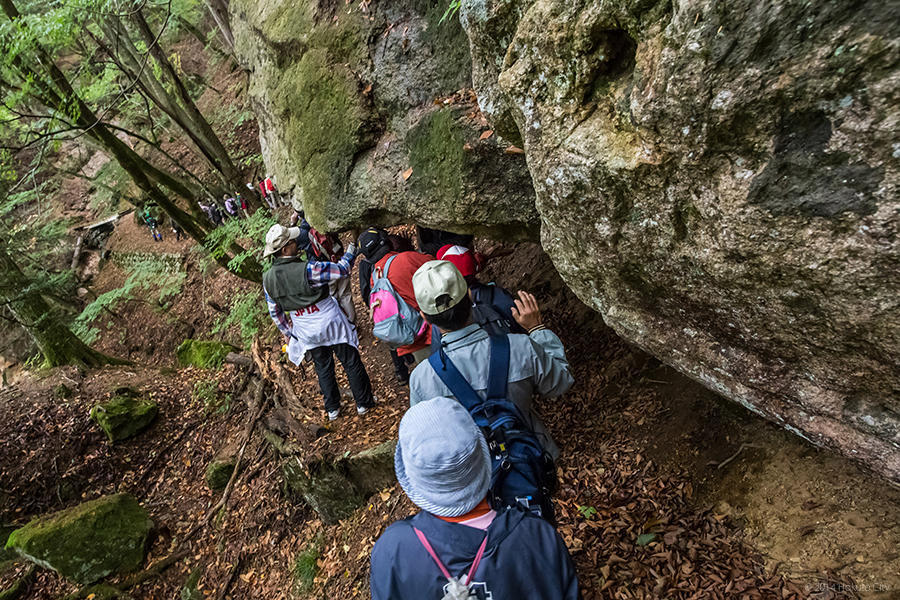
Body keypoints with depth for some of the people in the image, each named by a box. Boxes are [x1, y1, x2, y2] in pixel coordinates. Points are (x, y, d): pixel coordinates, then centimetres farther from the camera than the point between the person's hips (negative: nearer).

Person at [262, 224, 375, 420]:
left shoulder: (268, 279, -8)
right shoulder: (307, 269, -27)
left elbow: (274, 312, 5)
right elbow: (342, 270, -16)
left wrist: (286, 331, 20)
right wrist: (351, 251, 2)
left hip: (308, 333, 5)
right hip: (331, 324, -5)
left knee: (323, 368, 24)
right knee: (352, 363, 14)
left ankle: (332, 409, 37)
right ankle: (363, 402, 28)